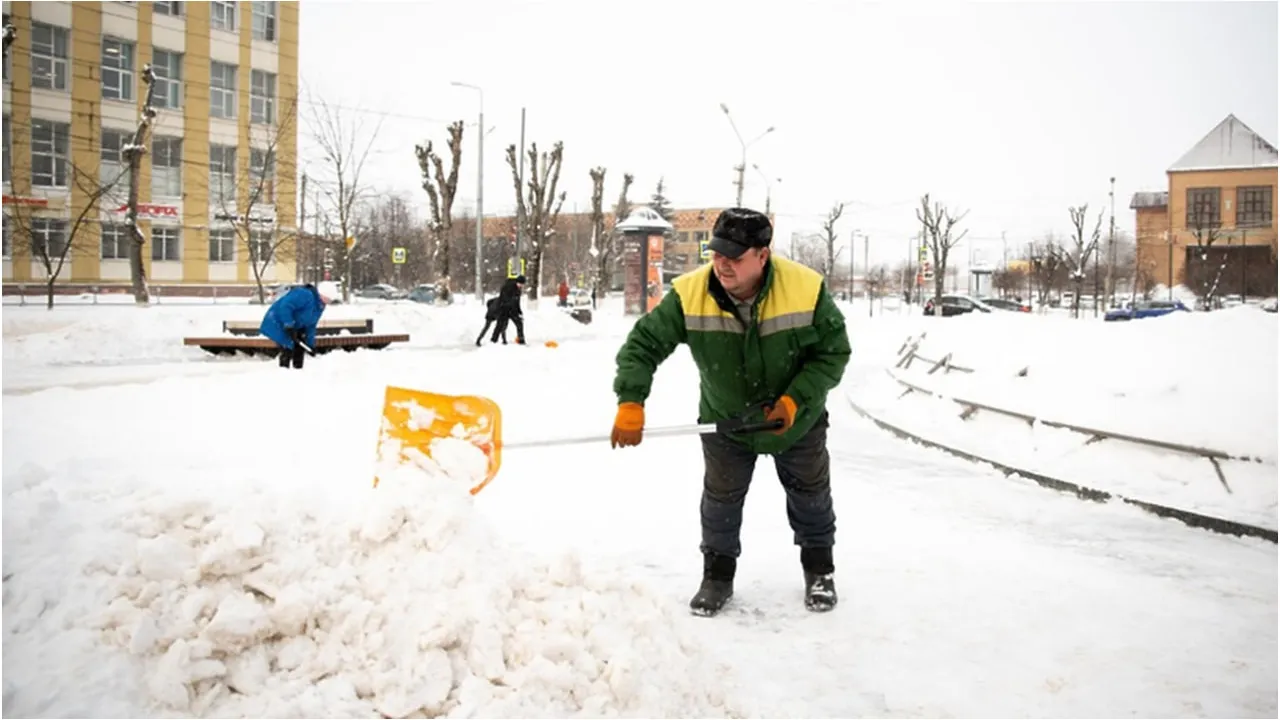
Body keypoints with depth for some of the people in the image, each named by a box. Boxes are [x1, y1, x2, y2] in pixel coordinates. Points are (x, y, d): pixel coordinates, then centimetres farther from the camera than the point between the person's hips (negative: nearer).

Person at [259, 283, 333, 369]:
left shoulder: (319, 306, 1)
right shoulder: (305, 295, -30)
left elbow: (310, 325, 9)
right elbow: (285, 307, -36)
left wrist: (311, 343, 4)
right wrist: (289, 326, -35)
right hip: (278, 323, -10)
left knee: (300, 348, 11)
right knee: (287, 349, -16)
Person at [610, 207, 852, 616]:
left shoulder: (807, 290, -29)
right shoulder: (689, 295, -27)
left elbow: (833, 353, -18)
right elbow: (644, 344, -21)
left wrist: (796, 400, -29)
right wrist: (630, 403, -33)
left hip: (797, 419, 0)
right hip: (724, 419, 0)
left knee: (810, 494, 17)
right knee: (720, 498, 9)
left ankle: (820, 569, 41)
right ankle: (718, 574, 31)